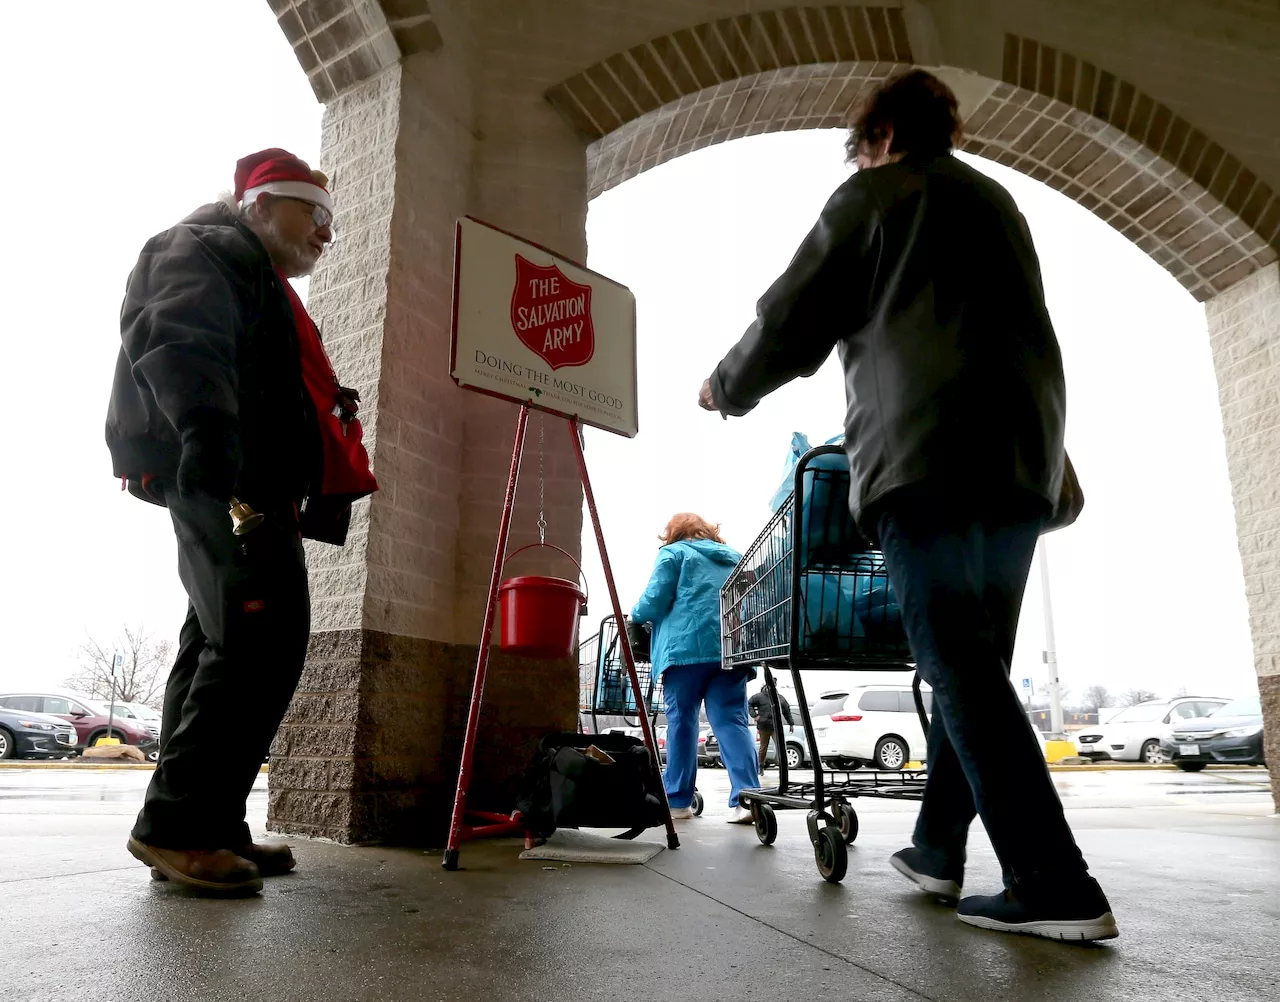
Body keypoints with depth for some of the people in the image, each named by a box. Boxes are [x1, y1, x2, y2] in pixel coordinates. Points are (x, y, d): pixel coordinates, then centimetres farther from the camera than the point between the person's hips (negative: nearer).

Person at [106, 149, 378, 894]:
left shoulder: (263, 284, 33)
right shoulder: (210, 250, 2)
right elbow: (176, 342, -19)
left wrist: (315, 496, 19)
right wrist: (205, 435, -37)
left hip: (245, 488, 11)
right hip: (221, 482, -10)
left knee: (221, 647, 7)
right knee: (262, 639, -18)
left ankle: (203, 828, 12)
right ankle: (180, 825, -12)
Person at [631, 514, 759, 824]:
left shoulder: (673, 553, 11)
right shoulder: (735, 557, 27)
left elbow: (654, 600, 1)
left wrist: (636, 615, 19)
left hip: (686, 648, -4)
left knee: (682, 721, 3)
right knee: (732, 722, -1)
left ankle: (677, 800, 6)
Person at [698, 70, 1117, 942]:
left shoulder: (871, 196, 7)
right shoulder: (996, 200, 27)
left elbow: (790, 325, 3)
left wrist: (725, 389, 20)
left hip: (927, 457, -7)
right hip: (1025, 456, 8)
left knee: (963, 669, -7)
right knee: (974, 666, 9)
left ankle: (1056, 889, -8)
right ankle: (938, 850, 18)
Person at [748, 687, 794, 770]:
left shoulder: (780, 698, 10)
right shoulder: (759, 696, -2)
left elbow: (787, 711, 18)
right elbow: (749, 704, 2)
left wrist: (791, 724, 19)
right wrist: (754, 715, -9)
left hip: (776, 727, 2)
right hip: (763, 726, -2)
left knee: (780, 746, -9)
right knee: (763, 747, 9)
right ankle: (761, 767, 23)